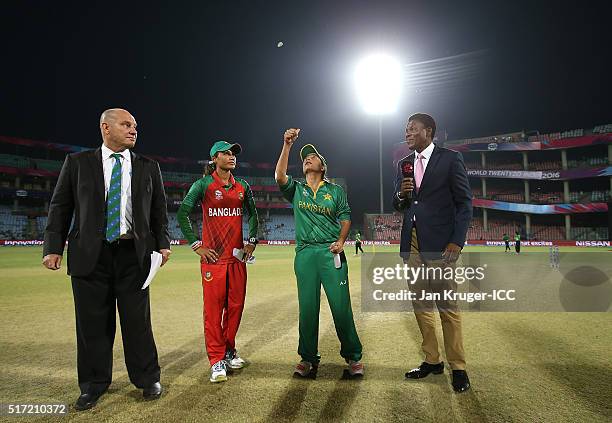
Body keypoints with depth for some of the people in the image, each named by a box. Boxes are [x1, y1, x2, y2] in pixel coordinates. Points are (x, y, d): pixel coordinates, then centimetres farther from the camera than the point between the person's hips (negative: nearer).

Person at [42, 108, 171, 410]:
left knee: (138, 320, 5)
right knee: (92, 321, 7)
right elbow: (60, 206, 6)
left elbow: (159, 210, 10)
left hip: (133, 253, 0)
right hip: (90, 253, 0)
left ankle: (147, 379, 21)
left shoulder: (148, 167, 9)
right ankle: (94, 384, 24)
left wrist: (162, 244, 1)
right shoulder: (77, 162, 6)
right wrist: (53, 247, -2)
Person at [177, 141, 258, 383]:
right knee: (213, 307, -3)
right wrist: (196, 245, -8)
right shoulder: (203, 185, -1)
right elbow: (182, 213, -4)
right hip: (212, 255, -4)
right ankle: (216, 360, 6)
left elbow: (252, 215, 22)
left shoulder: (242, 187, 12)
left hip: (237, 256, 5)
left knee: (236, 305, 8)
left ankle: (229, 351, 25)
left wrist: (252, 241, 11)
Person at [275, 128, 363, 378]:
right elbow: (280, 177, -6)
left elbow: (345, 217, 10)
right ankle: (308, 358, 16)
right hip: (305, 253, 1)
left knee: (341, 305, -3)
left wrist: (341, 241, -7)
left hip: (331, 252, -1)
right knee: (307, 307, 3)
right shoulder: (296, 189, 13)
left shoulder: (336, 190, 13)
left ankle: (353, 356, 11)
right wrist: (287, 145, -12)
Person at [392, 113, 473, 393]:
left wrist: (456, 241, -12)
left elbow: (464, 202, -4)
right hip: (413, 243, 6)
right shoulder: (404, 164, 14)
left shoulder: (450, 159, -1)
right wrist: (401, 194, -6)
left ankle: (457, 367, 10)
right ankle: (432, 360, 23)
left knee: (447, 306, -3)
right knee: (421, 305, 10)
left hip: (440, 243, -5)